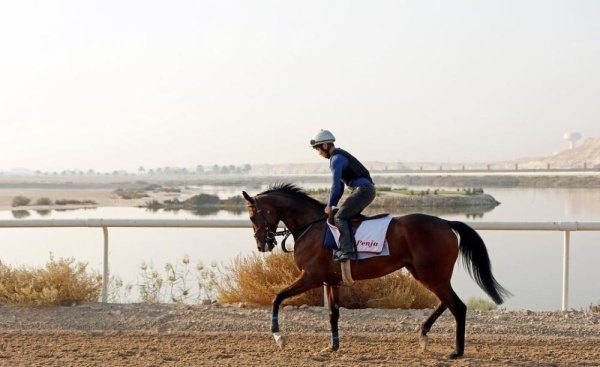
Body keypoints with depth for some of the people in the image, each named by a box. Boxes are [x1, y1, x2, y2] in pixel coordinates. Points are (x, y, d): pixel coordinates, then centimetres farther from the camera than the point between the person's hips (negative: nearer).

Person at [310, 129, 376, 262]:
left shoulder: (336, 159, -10)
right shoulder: (340, 156, 22)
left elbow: (336, 186, -14)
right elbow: (340, 185, 24)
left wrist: (330, 206, -3)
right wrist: (333, 205, 19)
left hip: (362, 190, -11)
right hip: (367, 190, 11)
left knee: (339, 217, -15)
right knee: (346, 216, 18)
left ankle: (347, 250, -24)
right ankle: (348, 248, 18)